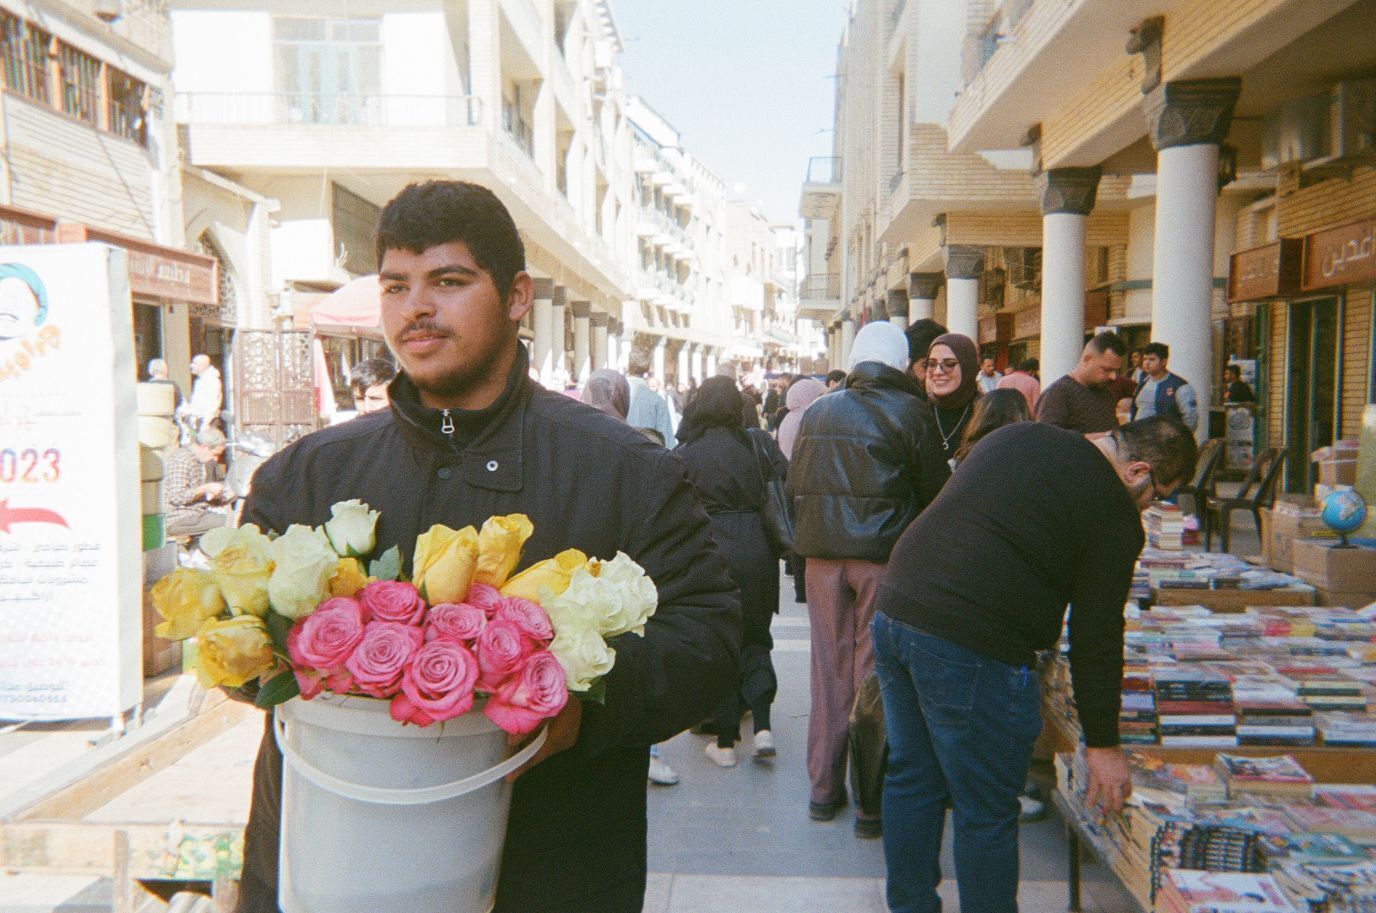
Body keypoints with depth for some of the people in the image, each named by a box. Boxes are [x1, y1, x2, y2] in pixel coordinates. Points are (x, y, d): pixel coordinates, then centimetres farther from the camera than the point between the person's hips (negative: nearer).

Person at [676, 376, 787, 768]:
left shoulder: (686, 453, -4)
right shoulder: (759, 442, 0)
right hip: (756, 553, 2)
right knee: (754, 638, 17)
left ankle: (725, 742, 13)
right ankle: (762, 725, 5)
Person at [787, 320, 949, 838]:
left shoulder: (817, 412, 7)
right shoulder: (909, 412, -6)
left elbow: (794, 485, 12)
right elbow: (935, 489, -2)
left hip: (823, 556, 4)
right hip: (885, 555, -4)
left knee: (829, 669, 12)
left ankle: (824, 788, 21)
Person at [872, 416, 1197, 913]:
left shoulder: (1019, 435, 15)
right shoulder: (1113, 513, -6)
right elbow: (1097, 636, -5)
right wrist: (1103, 743, 5)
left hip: (894, 609, 8)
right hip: (971, 648, -8)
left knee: (912, 782, 21)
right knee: (987, 814, 8)